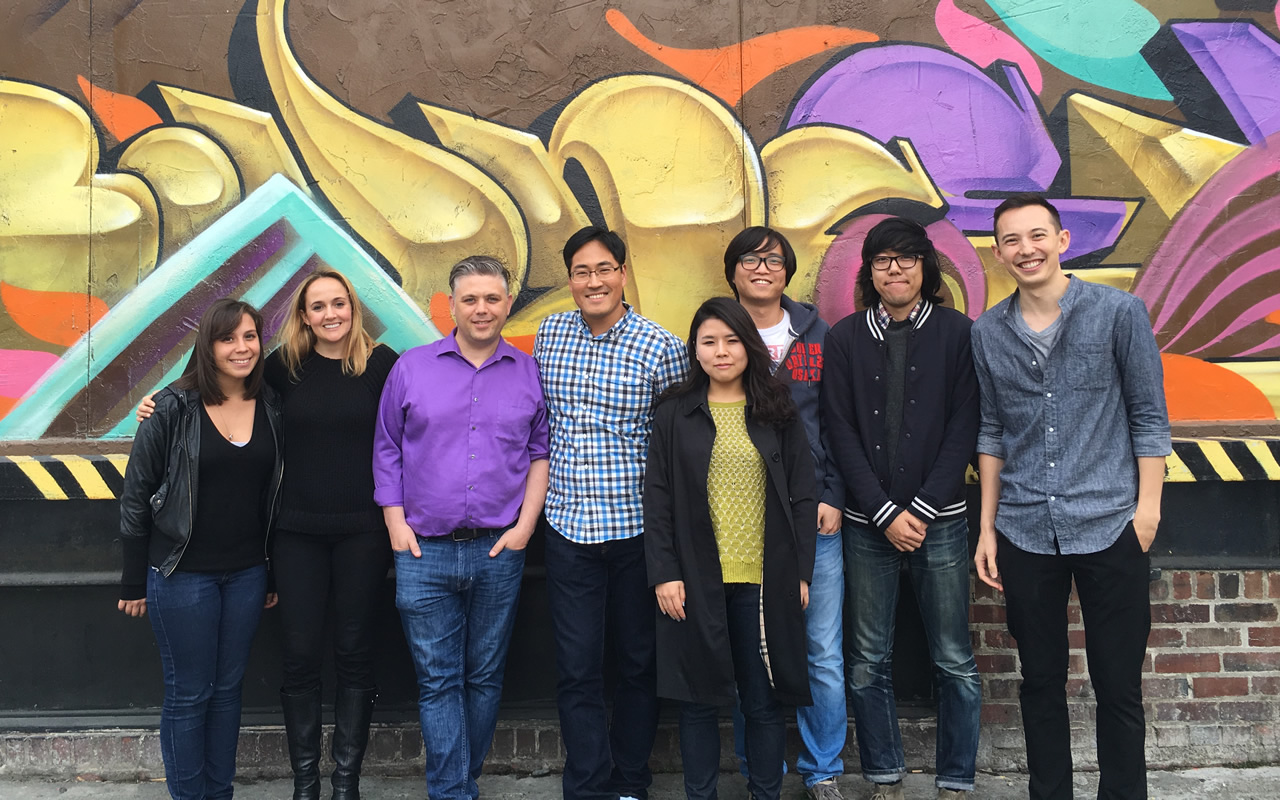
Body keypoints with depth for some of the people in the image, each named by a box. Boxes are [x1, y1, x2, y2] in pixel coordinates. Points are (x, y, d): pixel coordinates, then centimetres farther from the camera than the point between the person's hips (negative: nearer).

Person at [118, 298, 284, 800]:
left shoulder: (271, 407, 3)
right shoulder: (174, 409, -9)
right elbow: (136, 494, -5)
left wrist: (275, 573, 11)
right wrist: (134, 582, -4)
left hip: (246, 573, 4)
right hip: (183, 573, -4)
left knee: (228, 688, 14)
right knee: (188, 693, 5)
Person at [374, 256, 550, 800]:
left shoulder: (529, 373, 6)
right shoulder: (412, 368, 4)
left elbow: (541, 453, 8)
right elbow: (387, 450, 7)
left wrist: (525, 525, -2)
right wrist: (395, 523, -1)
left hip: (499, 551, 1)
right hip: (424, 551, -1)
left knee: (485, 677, 9)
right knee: (438, 680, 1)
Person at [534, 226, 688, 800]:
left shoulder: (659, 345, -7)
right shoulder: (549, 333, 5)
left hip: (637, 528, -2)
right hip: (568, 526, 2)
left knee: (639, 663, 11)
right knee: (576, 669, 3)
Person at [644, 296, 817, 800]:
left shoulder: (778, 414, 7)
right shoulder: (675, 415, 5)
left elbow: (802, 497, 6)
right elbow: (657, 500, 2)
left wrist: (801, 571, 0)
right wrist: (664, 573, -6)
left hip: (764, 582, 0)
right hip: (696, 581, 0)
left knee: (763, 700, 6)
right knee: (699, 699, 7)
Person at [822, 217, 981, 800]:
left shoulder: (957, 333, 2)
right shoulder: (845, 338, 5)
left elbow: (963, 427, -2)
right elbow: (840, 432, 1)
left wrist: (922, 509, -9)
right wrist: (885, 512, -7)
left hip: (940, 521, -1)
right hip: (868, 525, 1)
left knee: (954, 660, 3)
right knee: (868, 662, 6)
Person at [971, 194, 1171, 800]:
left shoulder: (1119, 312, -3)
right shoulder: (987, 333, 6)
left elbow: (1149, 418, -1)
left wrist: (1147, 510, -5)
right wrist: (987, 527, 9)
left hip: (1109, 526, -2)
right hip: (1025, 533, 3)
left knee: (1118, 687, 4)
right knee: (1040, 681, 12)